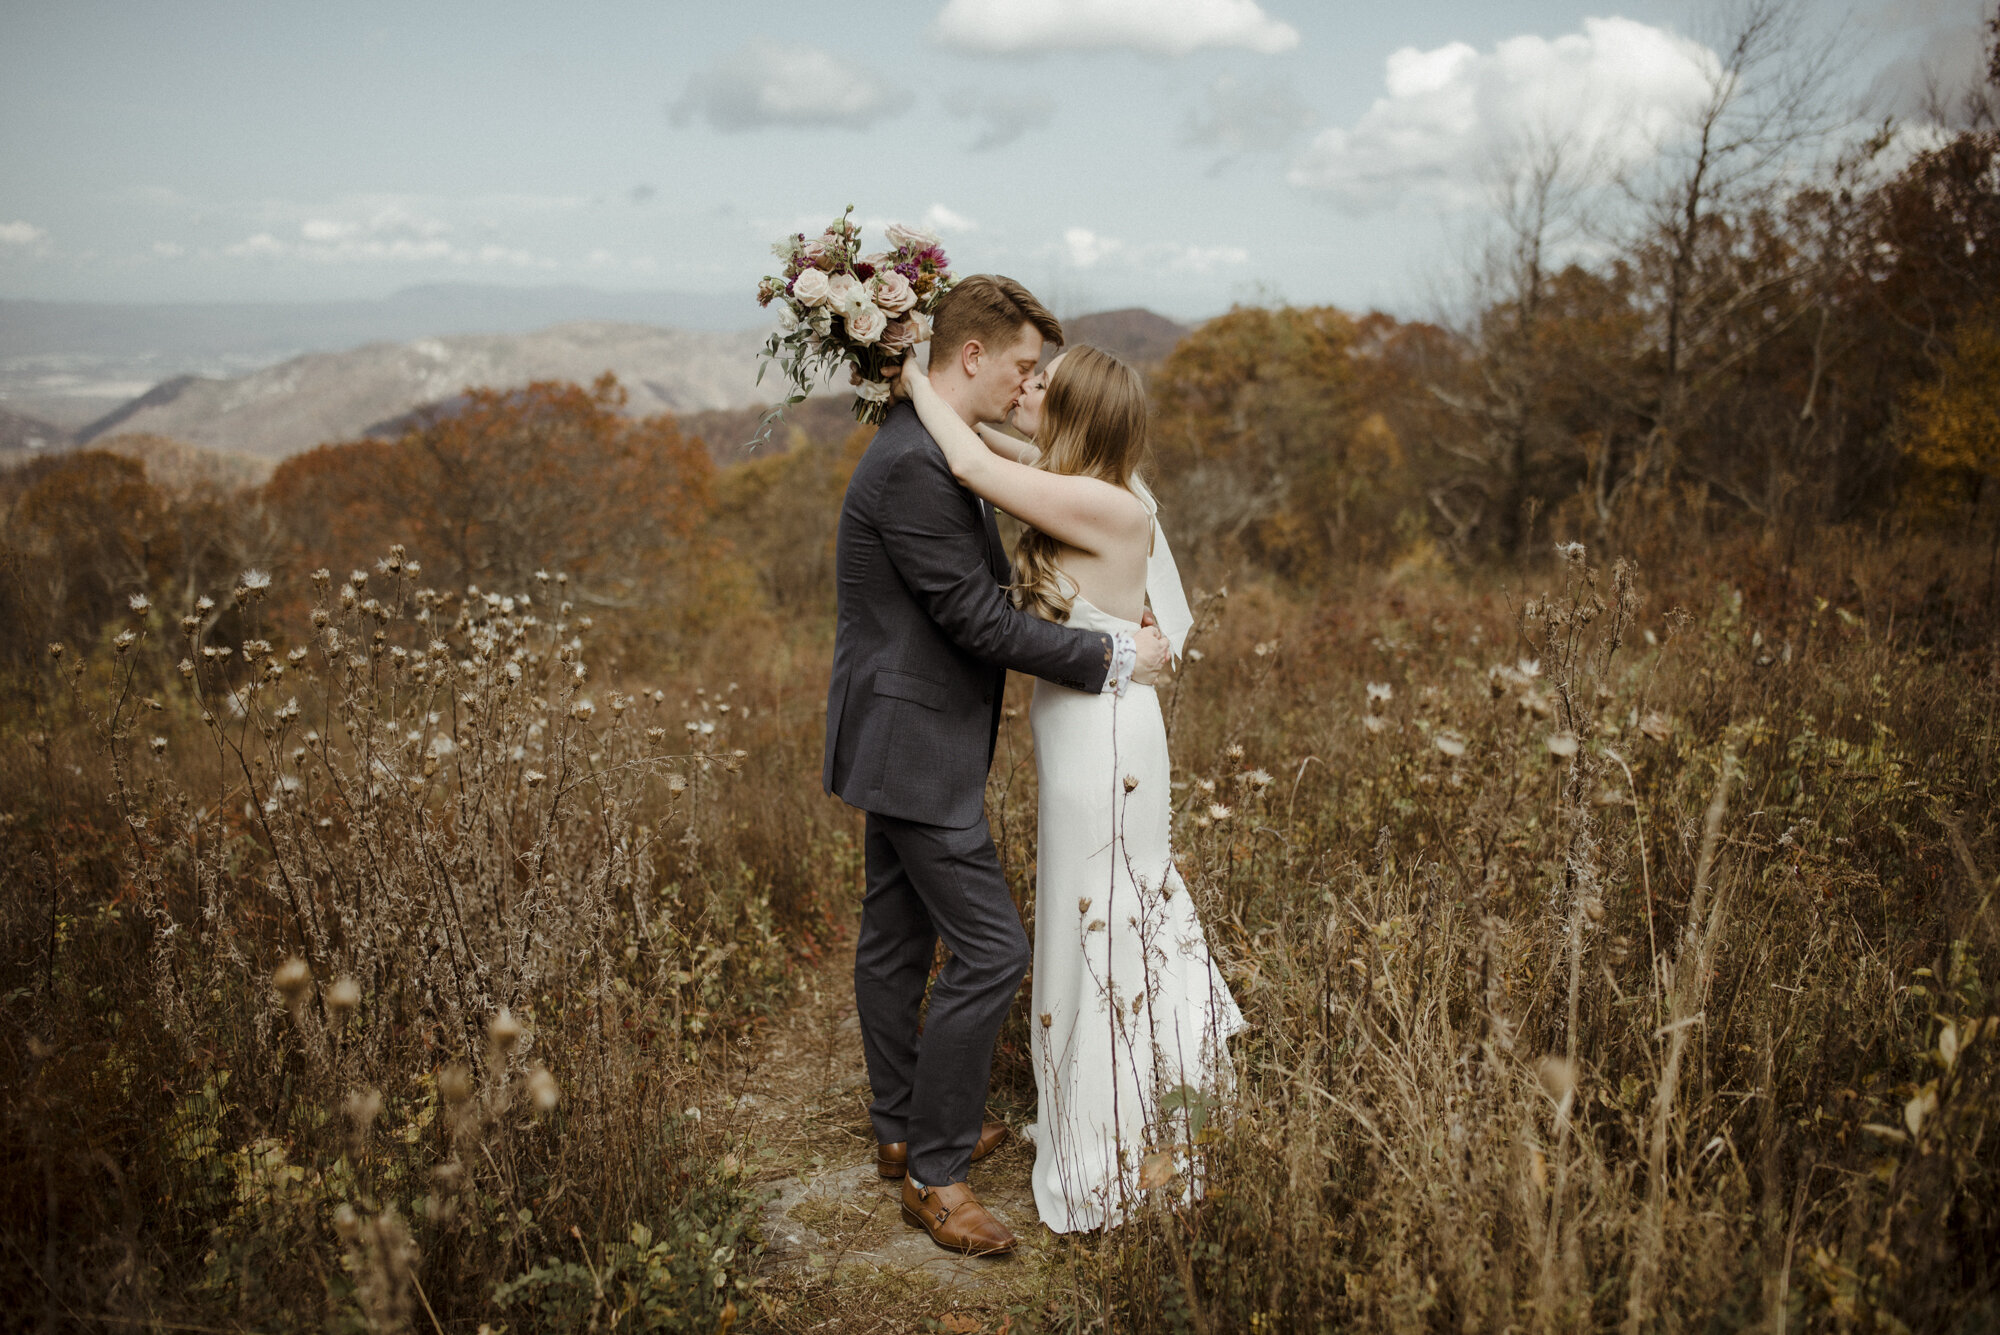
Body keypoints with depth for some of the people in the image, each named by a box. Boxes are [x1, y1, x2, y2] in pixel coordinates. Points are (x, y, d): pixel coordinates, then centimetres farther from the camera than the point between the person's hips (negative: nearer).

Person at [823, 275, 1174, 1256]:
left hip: (903, 741, 11)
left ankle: (902, 1129, 33)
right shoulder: (915, 465, -23)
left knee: (896, 938, 18)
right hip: (915, 747, -11)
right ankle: (935, 1170, 8)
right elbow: (979, 620, -23)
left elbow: (975, 592, 17)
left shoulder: (925, 450, 11)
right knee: (990, 949, -6)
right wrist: (1112, 658, -14)